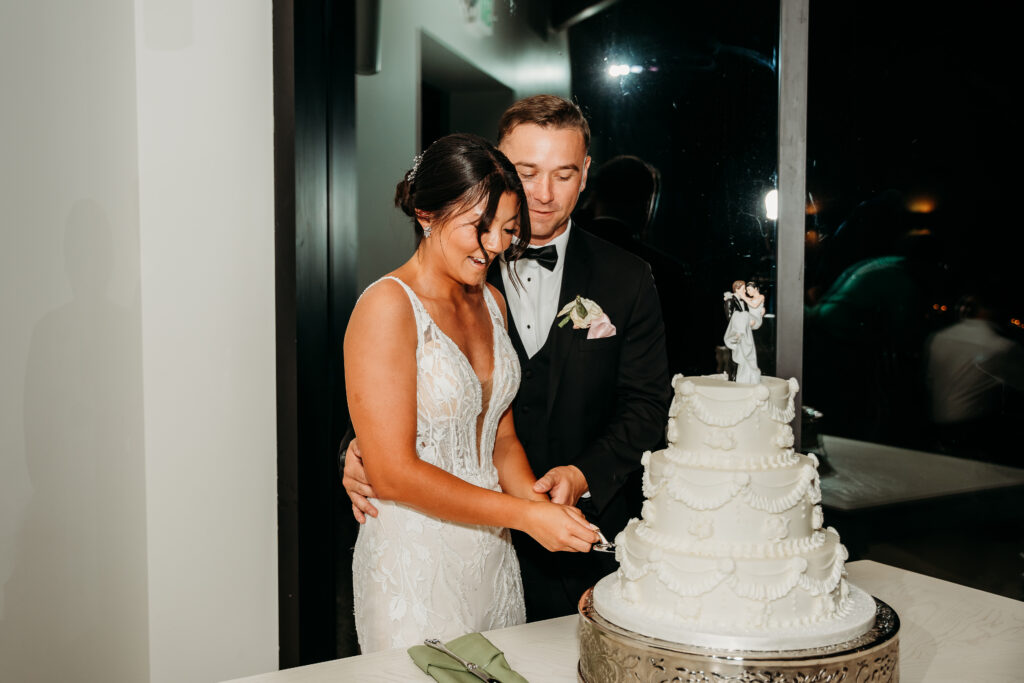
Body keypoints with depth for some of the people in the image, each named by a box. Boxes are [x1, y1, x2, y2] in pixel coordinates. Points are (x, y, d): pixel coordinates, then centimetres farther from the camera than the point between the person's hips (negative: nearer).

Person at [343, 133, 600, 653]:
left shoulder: (491, 302, 8)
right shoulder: (387, 307, -17)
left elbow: (501, 436, 10)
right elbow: (393, 473, -20)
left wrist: (543, 505, -9)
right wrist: (524, 514, -19)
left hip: (492, 556, 7)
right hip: (414, 565, -7)